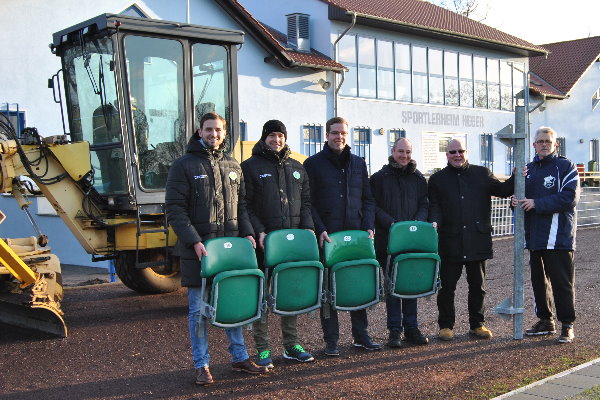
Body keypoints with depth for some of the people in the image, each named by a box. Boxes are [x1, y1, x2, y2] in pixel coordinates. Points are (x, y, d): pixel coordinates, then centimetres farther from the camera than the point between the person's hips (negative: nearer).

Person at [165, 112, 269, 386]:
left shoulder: (233, 167, 13)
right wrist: (194, 241, -18)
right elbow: (175, 209, -8)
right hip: (197, 249, -4)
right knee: (198, 309, 2)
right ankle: (201, 366, 12)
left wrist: (247, 232, 1)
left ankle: (239, 358, 24)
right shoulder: (184, 165, -3)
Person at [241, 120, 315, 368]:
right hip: (264, 241, -4)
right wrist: (259, 232, -14)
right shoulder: (250, 167, 2)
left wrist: (308, 228, 1)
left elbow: (306, 202, 17)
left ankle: (291, 345, 19)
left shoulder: (297, 169, 16)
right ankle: (263, 350, 8)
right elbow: (246, 206, -3)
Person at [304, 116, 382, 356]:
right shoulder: (313, 164, 2)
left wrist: (368, 226, 1)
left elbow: (368, 199, 15)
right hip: (326, 237, -3)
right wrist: (320, 229, -13)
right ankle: (331, 340, 10)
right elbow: (308, 202, -3)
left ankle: (361, 335, 19)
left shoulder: (358, 164, 14)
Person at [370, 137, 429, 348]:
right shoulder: (380, 177, 2)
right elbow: (373, 206, -3)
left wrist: (417, 222, -8)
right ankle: (395, 330, 6)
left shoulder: (418, 178, 12)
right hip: (388, 240, -3)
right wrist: (391, 223, -15)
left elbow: (425, 205, 11)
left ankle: (411, 327, 16)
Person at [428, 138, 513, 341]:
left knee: (478, 285, 9)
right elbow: (434, 207, 4)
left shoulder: (482, 173, 11)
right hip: (450, 242, -1)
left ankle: (477, 324, 21)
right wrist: (435, 222, -15)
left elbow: (502, 190, 4)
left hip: (477, 240, 1)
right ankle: (445, 326, 14)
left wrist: (516, 178, -12)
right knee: (447, 286, 3)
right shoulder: (437, 179, 9)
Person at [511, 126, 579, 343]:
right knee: (539, 280, 13)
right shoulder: (529, 169, 16)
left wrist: (537, 203, -18)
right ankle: (545, 321, 25)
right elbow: (524, 195, 23)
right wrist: (516, 201, -2)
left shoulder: (566, 167, -4)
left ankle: (567, 325, 6)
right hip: (535, 235, 7)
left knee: (562, 281, -3)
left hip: (559, 236, -6)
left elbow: (570, 198, -15)